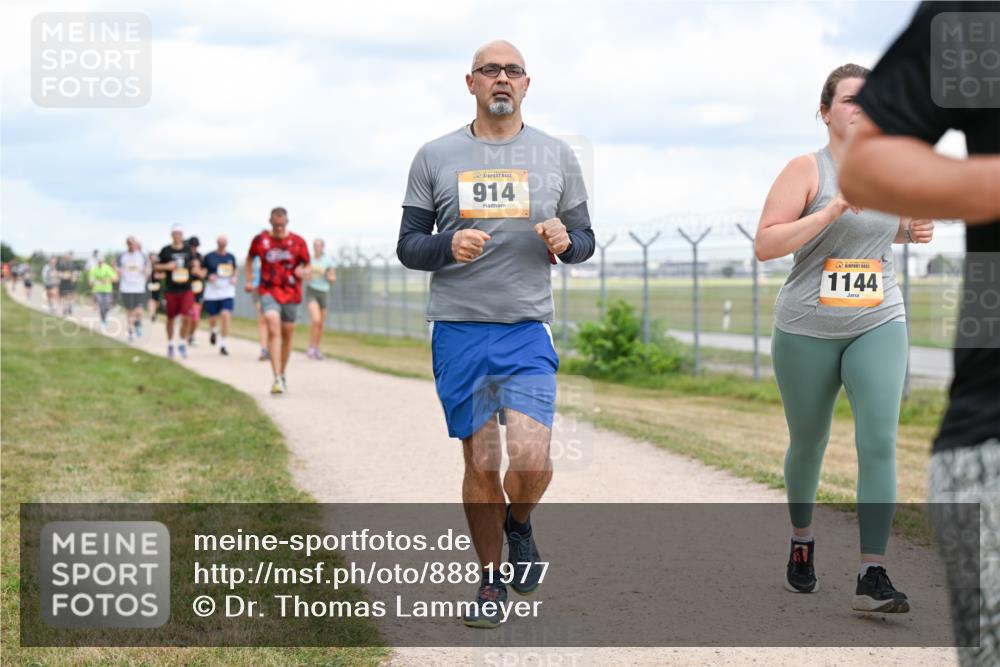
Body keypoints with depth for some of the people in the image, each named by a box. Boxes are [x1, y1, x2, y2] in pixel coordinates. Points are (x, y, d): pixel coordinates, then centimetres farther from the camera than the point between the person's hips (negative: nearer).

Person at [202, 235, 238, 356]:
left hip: (227, 292, 1)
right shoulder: (209, 256, 0)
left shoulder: (231, 257, 8)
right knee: (212, 318, 7)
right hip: (212, 292, -1)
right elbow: (203, 271, 7)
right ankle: (214, 331, 45)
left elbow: (234, 270, 22)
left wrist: (234, 278, 2)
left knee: (226, 315, -15)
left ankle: (222, 345, -6)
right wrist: (208, 276, -13)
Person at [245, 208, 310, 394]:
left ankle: (283, 375, 30)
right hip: (268, 292, -2)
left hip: (291, 293, 2)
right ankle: (276, 379, -25)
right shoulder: (260, 240, 1)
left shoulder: (298, 242, 0)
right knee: (273, 329, -20)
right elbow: (250, 258, 19)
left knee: (287, 335, 10)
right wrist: (249, 279, 10)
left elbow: (306, 265, 7)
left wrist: (302, 271, -16)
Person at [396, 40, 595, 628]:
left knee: (531, 459, -14)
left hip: (527, 331, 0)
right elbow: (408, 245, 6)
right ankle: (492, 580, 24)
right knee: (481, 464, 5)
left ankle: (520, 525, 20)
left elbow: (584, 241, 12)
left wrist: (565, 241, -12)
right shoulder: (435, 157, 5)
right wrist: (448, 246, -15)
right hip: (458, 332, 0)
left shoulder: (556, 156, 7)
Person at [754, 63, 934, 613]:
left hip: (878, 325, 3)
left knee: (879, 441, -13)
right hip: (806, 332, -2)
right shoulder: (807, 170, -8)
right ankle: (801, 542, 38)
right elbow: (764, 245, -16)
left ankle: (872, 575, -14)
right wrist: (833, 210, -24)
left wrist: (911, 231, 5)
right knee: (807, 442, 12)